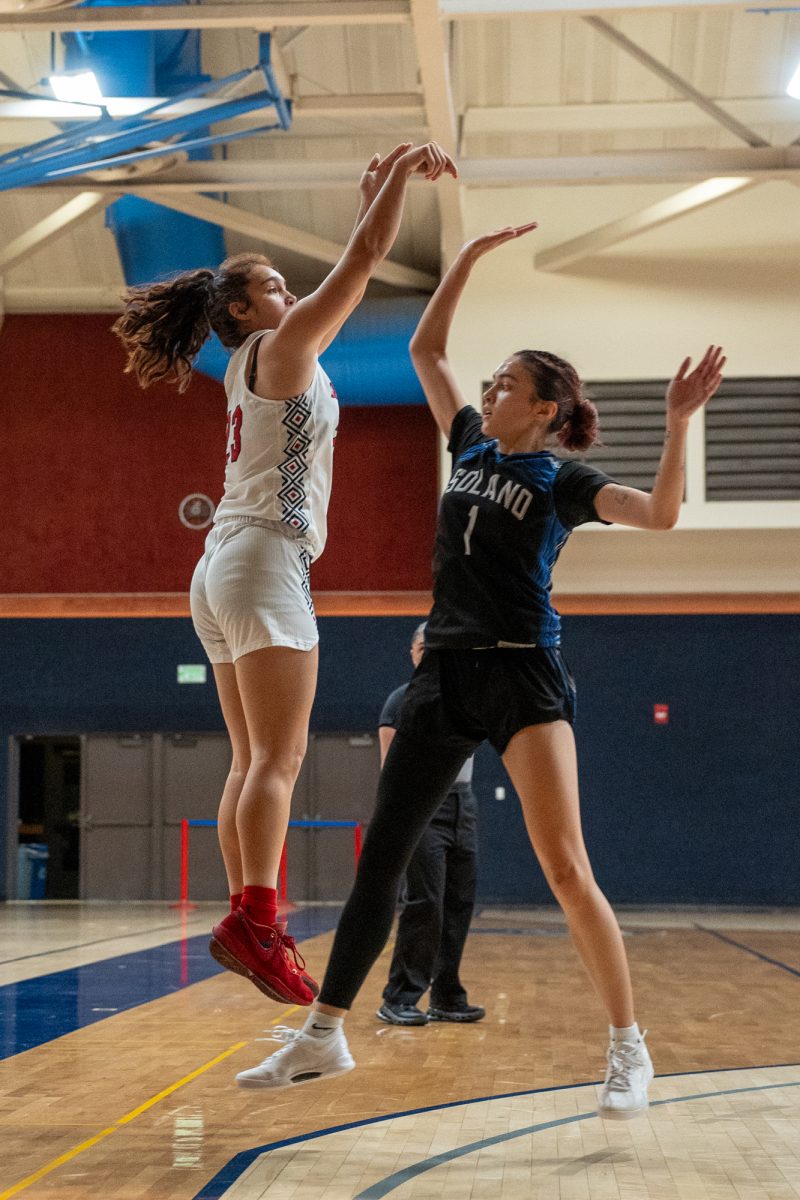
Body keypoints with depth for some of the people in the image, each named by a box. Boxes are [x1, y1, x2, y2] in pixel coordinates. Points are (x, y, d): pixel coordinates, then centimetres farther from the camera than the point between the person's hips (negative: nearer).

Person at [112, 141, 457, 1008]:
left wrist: (374, 197, 31)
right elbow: (361, 264, -6)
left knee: (253, 761, 4)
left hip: (224, 569, 10)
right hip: (264, 559, -10)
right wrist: (403, 171, 3)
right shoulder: (277, 348, -2)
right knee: (279, 754, -16)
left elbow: (349, 284, 31)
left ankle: (248, 923, 1)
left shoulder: (255, 365, 21)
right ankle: (254, 920, -24)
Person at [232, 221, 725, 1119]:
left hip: (524, 677, -6)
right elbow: (425, 349, 19)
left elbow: (659, 514, -17)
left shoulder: (562, 481, -2)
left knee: (564, 867, -13)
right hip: (446, 672, 6)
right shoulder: (471, 447, 14)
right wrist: (469, 257, 14)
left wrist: (675, 423, -30)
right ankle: (323, 1035, 12)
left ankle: (629, 1049, -3)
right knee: (379, 858, 5)